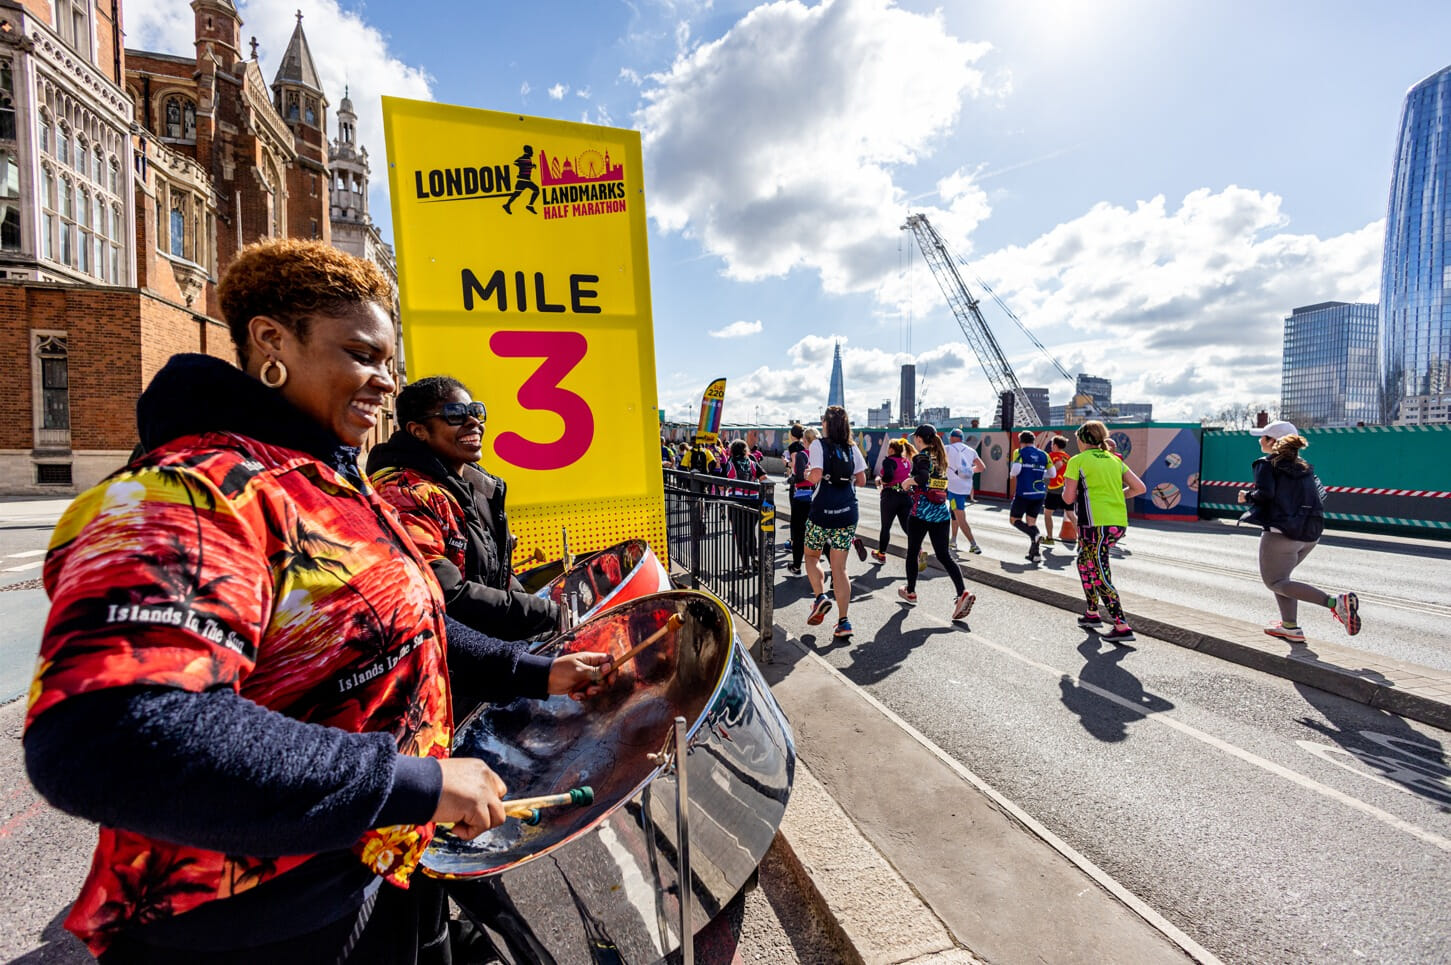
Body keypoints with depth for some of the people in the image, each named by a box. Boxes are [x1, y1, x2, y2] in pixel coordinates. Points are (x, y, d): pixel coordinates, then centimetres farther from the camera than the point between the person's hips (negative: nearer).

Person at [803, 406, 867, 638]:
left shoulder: (819, 445, -6)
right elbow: (861, 479, 7)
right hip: (848, 513, 4)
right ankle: (843, 622, 4)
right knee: (840, 567, 7)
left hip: (822, 511, -4)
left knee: (812, 556, 20)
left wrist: (807, 474, 2)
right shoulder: (852, 447, 7)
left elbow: (816, 476, -18)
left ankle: (821, 597, -1)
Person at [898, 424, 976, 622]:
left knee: (912, 552, 12)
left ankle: (910, 591, 26)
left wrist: (907, 482, -11)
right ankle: (962, 593, -14)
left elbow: (923, 477, -27)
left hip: (921, 513, -6)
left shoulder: (922, 457, -9)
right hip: (942, 512, 6)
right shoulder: (940, 457, 13)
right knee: (944, 555, 4)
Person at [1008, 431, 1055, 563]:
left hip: (1023, 493, -5)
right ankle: (1034, 553, 7)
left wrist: (1011, 476, 3)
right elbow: (1052, 473, 10)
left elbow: (1015, 470, -18)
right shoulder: (1043, 454, 9)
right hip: (1039, 494, 5)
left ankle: (1034, 534, -19)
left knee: (1014, 519, 8)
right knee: (1031, 521, 13)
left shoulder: (1020, 452, -4)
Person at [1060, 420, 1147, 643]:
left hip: (1096, 525, -7)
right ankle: (1092, 614, 29)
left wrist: (1067, 490, 14)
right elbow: (1139, 487, 10)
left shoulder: (1077, 461, -4)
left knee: (1100, 577, -2)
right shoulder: (1114, 459, 14)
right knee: (1084, 563, 23)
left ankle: (1122, 627, -5)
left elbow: (1069, 498, -7)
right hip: (1119, 523, 7)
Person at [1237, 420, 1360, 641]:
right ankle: (1290, 627, 20)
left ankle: (1334, 601, -21)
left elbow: (1265, 493, -18)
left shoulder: (1266, 464, -5)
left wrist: (1247, 496, 1)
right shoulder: (1304, 467, 16)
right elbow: (1318, 496, 12)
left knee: (1275, 581, -1)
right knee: (1281, 575, 22)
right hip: (1310, 534, 8)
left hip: (1281, 533, -8)